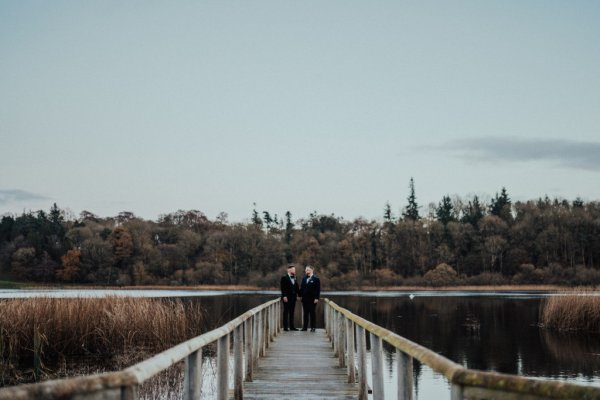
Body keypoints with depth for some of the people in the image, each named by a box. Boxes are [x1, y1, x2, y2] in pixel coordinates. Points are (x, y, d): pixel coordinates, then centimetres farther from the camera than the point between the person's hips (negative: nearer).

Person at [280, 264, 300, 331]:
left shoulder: (294, 278, 13)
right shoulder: (284, 278, -6)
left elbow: (297, 288, 15)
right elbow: (283, 288, -12)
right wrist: (284, 296, -18)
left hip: (293, 297, 6)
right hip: (287, 298, -6)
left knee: (292, 312, 9)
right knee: (286, 312, -1)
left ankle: (291, 326, 13)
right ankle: (285, 327, 1)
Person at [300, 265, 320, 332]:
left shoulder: (316, 279, -4)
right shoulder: (304, 279, 13)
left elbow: (318, 289, -8)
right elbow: (302, 288, 15)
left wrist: (316, 298, -15)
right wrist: (300, 295, 6)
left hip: (312, 299, -5)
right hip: (305, 298, 5)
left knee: (312, 313, 0)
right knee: (305, 313, 8)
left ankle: (313, 327, 4)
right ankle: (305, 327, 12)